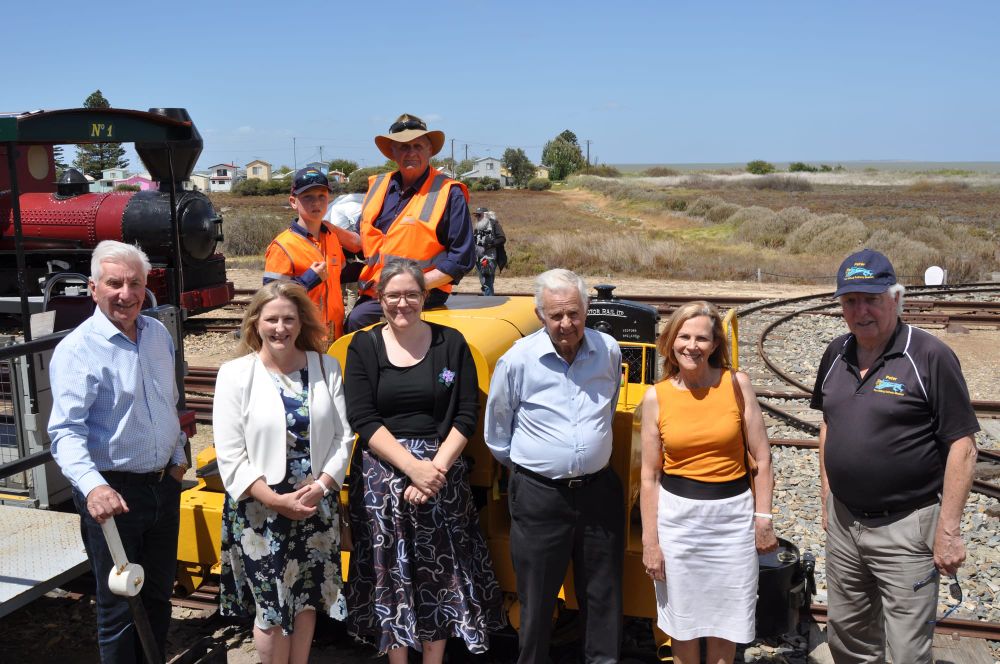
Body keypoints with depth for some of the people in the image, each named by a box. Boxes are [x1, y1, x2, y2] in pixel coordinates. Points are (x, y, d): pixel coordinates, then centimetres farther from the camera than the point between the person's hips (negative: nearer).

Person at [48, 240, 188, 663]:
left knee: (159, 595, 20)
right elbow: (66, 432, -24)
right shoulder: (77, 350, -16)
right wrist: (92, 485, -39)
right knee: (119, 605, 7)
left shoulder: (158, 334, 5)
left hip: (164, 483, 6)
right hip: (112, 492, -6)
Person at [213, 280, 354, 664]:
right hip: (260, 510, -3)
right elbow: (230, 457, -11)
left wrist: (321, 486, -13)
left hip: (316, 506, 3)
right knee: (272, 607, 8)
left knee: (307, 599, 16)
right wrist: (277, 501, -15)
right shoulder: (236, 374, -8)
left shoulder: (326, 367, 0)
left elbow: (343, 436, -1)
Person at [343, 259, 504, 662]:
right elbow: (363, 420, -7)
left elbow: (466, 417, -2)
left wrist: (436, 467, -14)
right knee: (392, 571, 7)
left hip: (442, 470, 0)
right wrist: (413, 467, -17)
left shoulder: (451, 344, 1)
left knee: (440, 570, 6)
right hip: (382, 474, 0)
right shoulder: (364, 347, 0)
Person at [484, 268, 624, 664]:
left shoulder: (609, 352, -1)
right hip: (539, 495, -3)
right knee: (536, 599, 10)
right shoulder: (516, 361, -11)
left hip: (599, 491, 3)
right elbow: (496, 434, 4)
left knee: (604, 596, 15)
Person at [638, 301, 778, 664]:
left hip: (734, 513, 0)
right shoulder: (656, 397, -4)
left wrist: (763, 517, -2)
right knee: (682, 616, 12)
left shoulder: (736, 383, -5)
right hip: (678, 514, 0)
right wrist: (650, 540, -2)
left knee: (727, 617, 12)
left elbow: (761, 458, 0)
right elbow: (649, 475, -1)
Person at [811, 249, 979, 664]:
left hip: (905, 526, -6)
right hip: (843, 521, 6)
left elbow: (962, 445, -14)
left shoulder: (929, 356, -14)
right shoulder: (836, 354, 4)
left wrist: (948, 529, -16)